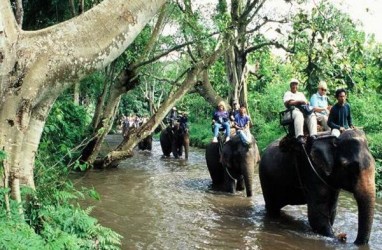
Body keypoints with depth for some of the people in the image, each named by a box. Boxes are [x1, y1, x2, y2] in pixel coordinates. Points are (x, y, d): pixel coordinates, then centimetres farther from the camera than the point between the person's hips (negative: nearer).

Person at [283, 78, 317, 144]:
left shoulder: (301, 94, 36)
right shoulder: (288, 93, 20)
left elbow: (306, 102, 22)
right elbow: (288, 103, 0)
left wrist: (306, 103, -3)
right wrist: (299, 102, -9)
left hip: (304, 110, 5)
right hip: (293, 110, -5)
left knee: (312, 116, -29)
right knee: (299, 115, -42)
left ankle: (313, 135, -46)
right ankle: (299, 137, -57)